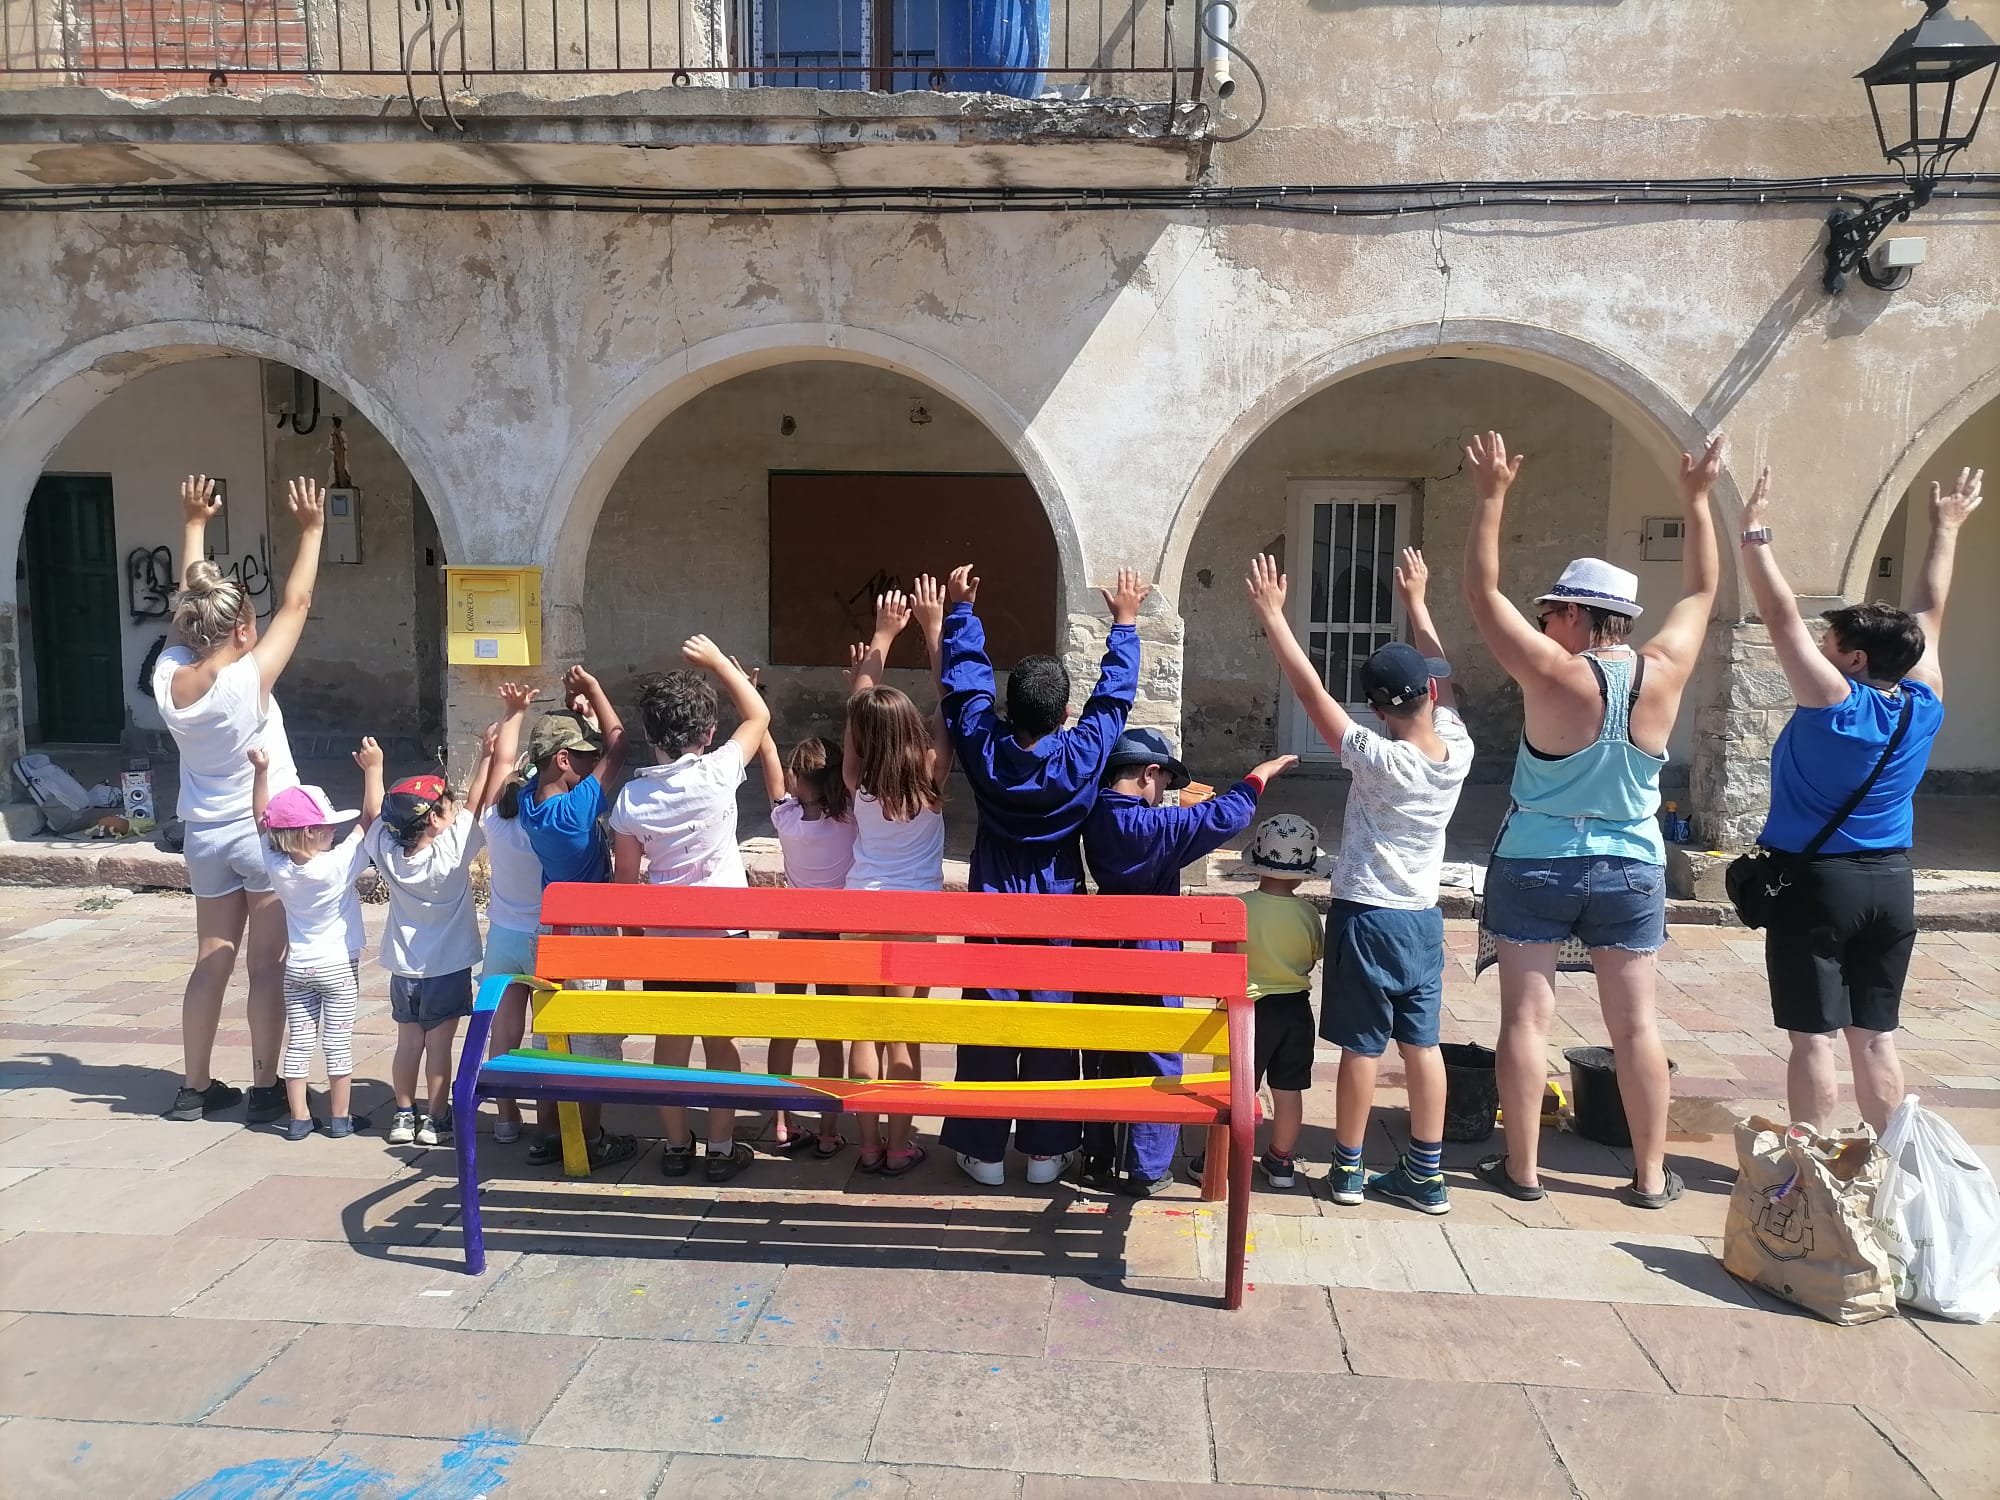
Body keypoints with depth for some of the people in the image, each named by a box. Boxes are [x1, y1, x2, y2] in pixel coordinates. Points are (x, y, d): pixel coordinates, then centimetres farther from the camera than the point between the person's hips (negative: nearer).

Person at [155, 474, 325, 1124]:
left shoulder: (167, 675, -7)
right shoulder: (247, 680, -21)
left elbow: (189, 607, 8)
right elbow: (295, 605, -13)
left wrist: (193, 523, 18)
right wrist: (311, 530, -5)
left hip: (206, 837, 5)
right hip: (266, 833, -5)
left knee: (212, 961, 13)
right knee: (267, 966, 3)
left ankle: (195, 1088, 21)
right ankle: (265, 1089, 9)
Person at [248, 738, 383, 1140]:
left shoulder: (276, 865, -8)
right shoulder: (339, 864, -22)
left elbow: (263, 819, 5)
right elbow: (370, 819, -19)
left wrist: (261, 772, 3)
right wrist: (373, 769, -19)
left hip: (297, 967, 4)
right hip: (339, 966, -4)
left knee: (298, 1042, 9)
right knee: (339, 1042, 5)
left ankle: (299, 1118, 15)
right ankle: (340, 1117, 12)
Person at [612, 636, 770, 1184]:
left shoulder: (632, 796, -9)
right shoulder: (718, 774, -16)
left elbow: (626, 877, -2)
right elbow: (759, 715, 0)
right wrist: (717, 660, 6)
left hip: (663, 935, 2)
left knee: (670, 1041, 13)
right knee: (720, 1041, 9)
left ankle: (675, 1145, 23)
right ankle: (721, 1148, 15)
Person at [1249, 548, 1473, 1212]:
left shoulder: (1378, 759, -19)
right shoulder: (1457, 751, -6)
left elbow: (1311, 690, -17)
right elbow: (1441, 677, 10)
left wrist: (1273, 615, -12)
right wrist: (1416, 602, 19)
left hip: (1366, 916, -5)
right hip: (1422, 919, 5)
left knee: (1361, 1047, 4)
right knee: (1421, 1044, 11)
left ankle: (1348, 1169, 17)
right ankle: (1426, 1174, 19)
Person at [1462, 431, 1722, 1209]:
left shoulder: (1554, 675, -16)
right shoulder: (1662, 673, -6)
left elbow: (1482, 592, -11)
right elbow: (1700, 593, 11)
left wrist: (1491, 497, -9)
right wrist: (1697, 500, 18)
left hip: (1536, 867, -3)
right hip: (1630, 871, 4)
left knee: (1526, 1016, 4)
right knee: (1635, 1024, 9)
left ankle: (1521, 1168, 12)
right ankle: (1651, 1175, 19)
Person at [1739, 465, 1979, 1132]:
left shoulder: (1835, 703, -15)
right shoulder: (1924, 705, 1)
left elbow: (1781, 616, -14)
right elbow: (1927, 614, 14)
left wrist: (1755, 534, -7)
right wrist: (1946, 529, 27)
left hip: (1815, 881, -6)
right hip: (1890, 882, 6)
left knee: (1814, 1035, 0)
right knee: (1876, 1034, 13)